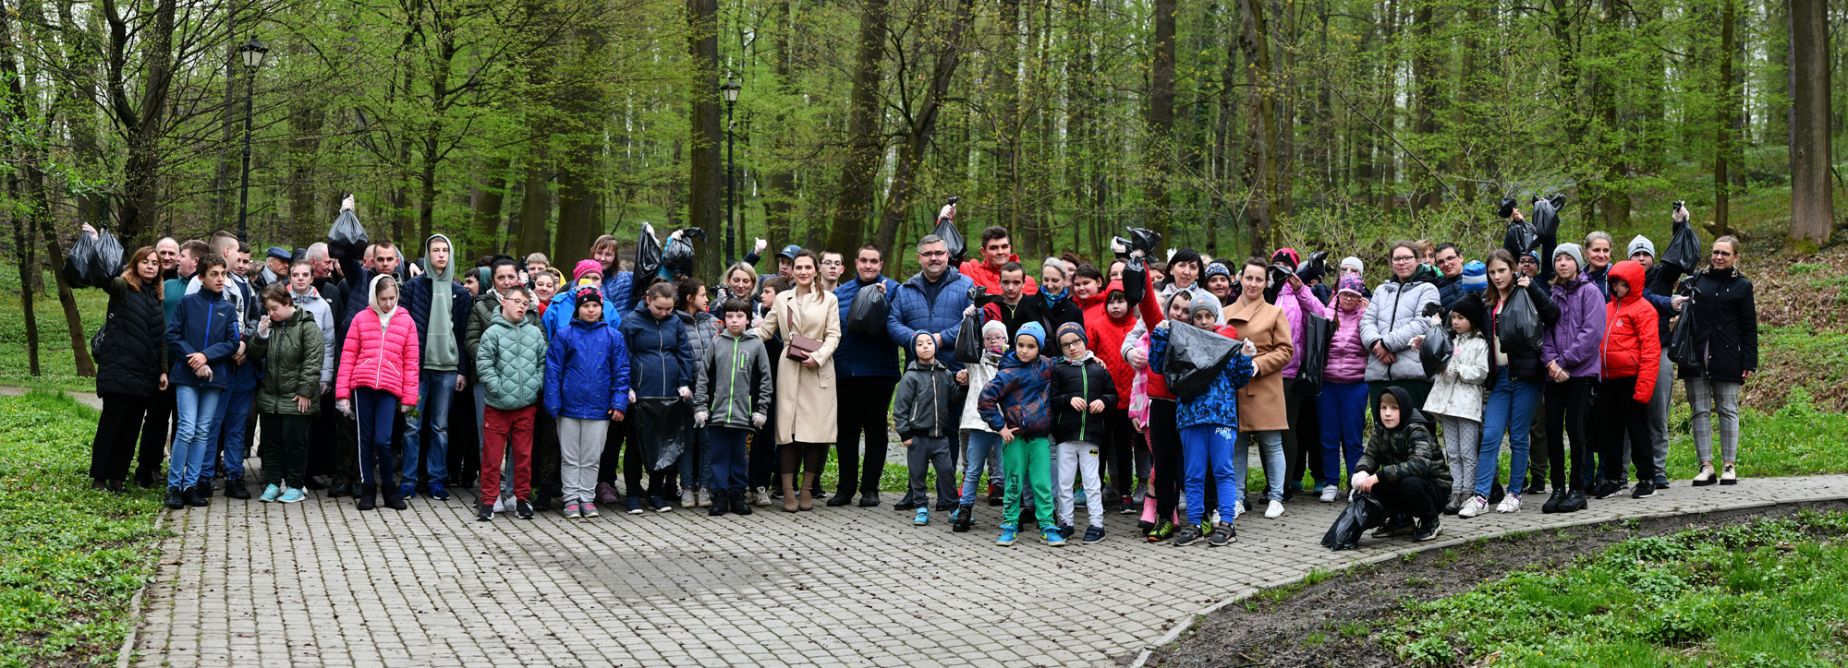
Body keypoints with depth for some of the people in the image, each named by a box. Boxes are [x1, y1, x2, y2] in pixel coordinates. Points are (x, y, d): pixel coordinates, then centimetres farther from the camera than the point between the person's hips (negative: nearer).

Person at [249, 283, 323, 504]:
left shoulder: (307, 326, -10)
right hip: (269, 396, 6)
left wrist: (305, 391, -17)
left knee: (294, 442, 1)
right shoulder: (269, 325, 9)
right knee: (271, 442, 11)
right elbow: (255, 355, 7)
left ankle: (295, 485, 10)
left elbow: (313, 361, -14)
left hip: (296, 399, -6)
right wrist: (261, 335, -11)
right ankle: (273, 482, 19)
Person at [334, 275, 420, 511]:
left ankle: (390, 490, 9)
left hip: (389, 388, -1)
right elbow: (347, 356, 7)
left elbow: (411, 362, 9)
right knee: (366, 440, 6)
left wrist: (409, 397, 4)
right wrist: (342, 392, 1)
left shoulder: (406, 321, 9)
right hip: (362, 386, 1)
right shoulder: (361, 318, 8)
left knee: (383, 441, -9)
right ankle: (368, 490, 17)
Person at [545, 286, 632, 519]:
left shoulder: (613, 336, 2)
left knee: (591, 458, 9)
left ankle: (587, 498, 19)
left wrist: (620, 403, -5)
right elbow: (553, 370, -1)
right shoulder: (564, 335, -1)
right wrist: (553, 404, -7)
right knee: (570, 457, 8)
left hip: (599, 409, 1)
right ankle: (571, 498, 17)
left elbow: (621, 372, 3)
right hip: (569, 406, -1)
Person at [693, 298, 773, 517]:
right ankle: (720, 496, 11)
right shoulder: (716, 344, 5)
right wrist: (700, 406, -1)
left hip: (744, 414, 0)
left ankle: (737, 494, 17)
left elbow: (765, 379, 4)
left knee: (740, 456, 8)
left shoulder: (756, 345, 3)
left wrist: (761, 409, -1)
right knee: (718, 455, 4)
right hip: (717, 412, 1)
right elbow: (703, 376, 6)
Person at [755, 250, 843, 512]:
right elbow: (764, 330, 13)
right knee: (787, 428, -4)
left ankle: (807, 490, 7)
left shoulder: (828, 299, 8)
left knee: (815, 429, -3)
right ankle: (788, 490, -1)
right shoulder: (782, 299, 14)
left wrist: (818, 356, -12)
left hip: (818, 370, -1)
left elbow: (833, 335, 3)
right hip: (789, 370, 1)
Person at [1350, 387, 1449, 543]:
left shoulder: (1416, 430, -22)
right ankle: (1401, 519, 6)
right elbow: (1370, 455, 0)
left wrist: (1379, 475, -42)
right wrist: (1361, 471, -26)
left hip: (1435, 487, -6)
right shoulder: (1380, 430, 0)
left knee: (1410, 483, -38)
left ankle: (1431, 521, -7)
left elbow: (1419, 464, -36)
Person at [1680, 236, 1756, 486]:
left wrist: (1749, 362, -2)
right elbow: (1684, 315, 16)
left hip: (1726, 359, -2)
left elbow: (1749, 327, 4)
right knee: (1700, 411, 1)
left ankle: (1729, 465, 7)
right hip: (1695, 357, 2)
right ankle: (1706, 466, 4)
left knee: (1728, 410, 2)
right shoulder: (1695, 280, 11)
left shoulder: (1742, 285, 5)